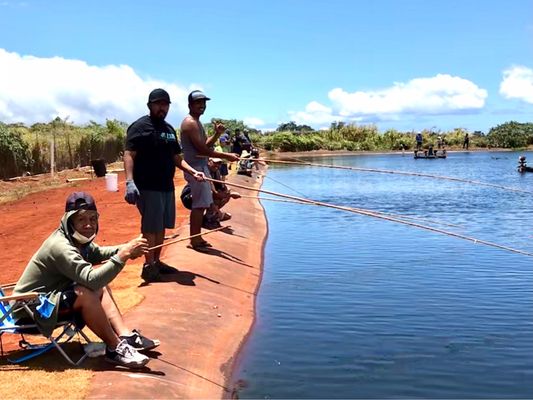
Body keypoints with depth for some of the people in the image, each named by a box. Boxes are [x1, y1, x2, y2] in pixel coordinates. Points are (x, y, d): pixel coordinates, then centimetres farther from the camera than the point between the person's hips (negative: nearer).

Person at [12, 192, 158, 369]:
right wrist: (124, 255, -40)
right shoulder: (60, 246, -28)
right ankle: (116, 349, -19)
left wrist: (125, 248, -1)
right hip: (32, 307, -10)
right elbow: (91, 279, -39)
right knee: (86, 294, -30)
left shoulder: (77, 238, 0)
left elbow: (97, 253, 18)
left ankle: (127, 336, -5)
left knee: (101, 288, 5)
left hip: (51, 296, 10)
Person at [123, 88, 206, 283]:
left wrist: (192, 172, 8)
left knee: (162, 226, 13)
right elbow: (129, 155, -15)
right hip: (148, 186, -8)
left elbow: (176, 157, 23)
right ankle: (149, 265, 5)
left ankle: (156, 261, 24)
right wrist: (129, 182, -27)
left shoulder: (169, 129, 18)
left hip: (167, 186, 8)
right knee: (150, 227, -5)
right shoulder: (140, 126, -7)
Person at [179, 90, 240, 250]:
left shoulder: (197, 122, 18)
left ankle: (196, 239, 18)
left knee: (200, 204, 12)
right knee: (199, 204, -8)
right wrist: (226, 156, -19)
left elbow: (206, 145, 14)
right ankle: (195, 240, -3)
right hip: (196, 168, -10)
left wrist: (217, 134, -4)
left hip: (200, 167, 10)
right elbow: (201, 149, -20)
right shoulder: (190, 123, -14)